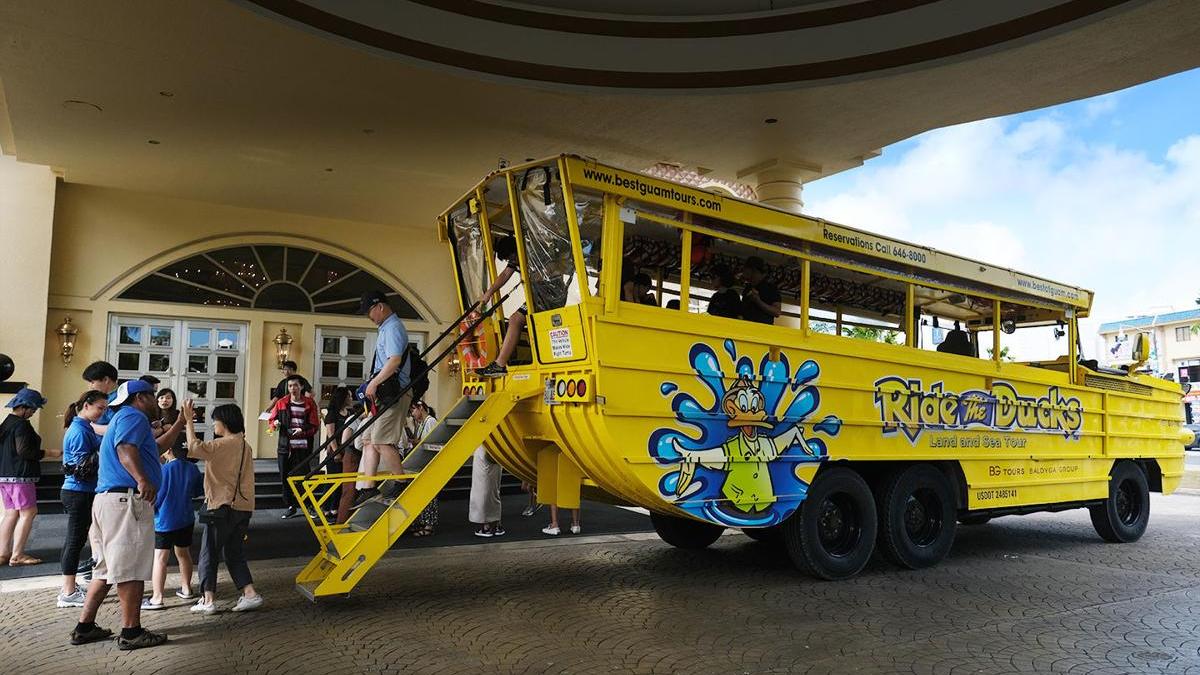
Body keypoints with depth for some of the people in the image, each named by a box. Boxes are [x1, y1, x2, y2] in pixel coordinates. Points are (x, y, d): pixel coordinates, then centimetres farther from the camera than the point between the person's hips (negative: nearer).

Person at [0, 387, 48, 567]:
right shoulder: (21, 425, -14)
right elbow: (23, 450, -20)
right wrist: (46, 453, -11)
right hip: (20, 477, -10)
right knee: (28, 512, -5)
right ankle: (17, 555, -5)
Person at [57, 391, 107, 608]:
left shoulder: (84, 428, 15)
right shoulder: (80, 431, -16)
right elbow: (85, 466, -19)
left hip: (78, 492, 10)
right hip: (79, 493, -10)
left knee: (74, 540, 16)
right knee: (75, 540, -4)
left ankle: (69, 588, 25)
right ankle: (68, 594, 2)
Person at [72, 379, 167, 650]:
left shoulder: (121, 418, 28)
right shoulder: (134, 416, -5)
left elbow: (156, 447, 38)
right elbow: (125, 448, -26)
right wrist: (143, 479, -38)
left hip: (107, 498, 11)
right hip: (127, 499, -11)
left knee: (107, 567, 17)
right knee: (131, 568, -5)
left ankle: (85, 627, 21)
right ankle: (131, 632, -1)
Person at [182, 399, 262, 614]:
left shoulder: (223, 445, -13)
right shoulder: (245, 446, 12)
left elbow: (195, 447, -20)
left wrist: (189, 420, -13)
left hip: (222, 507, -8)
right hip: (243, 507, 8)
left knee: (209, 554, 5)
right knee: (234, 553, 15)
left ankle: (208, 600, 6)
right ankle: (250, 594, 7)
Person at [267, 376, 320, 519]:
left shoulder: (310, 404, 3)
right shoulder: (282, 403, 8)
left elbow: (315, 425, 1)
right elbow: (271, 419, 14)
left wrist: (303, 430, -17)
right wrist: (275, 423, -9)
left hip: (303, 447, -2)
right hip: (285, 446, 3)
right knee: (285, 477, 5)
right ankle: (290, 506, 16)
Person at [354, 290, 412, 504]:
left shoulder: (393, 328, -10)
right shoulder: (387, 328, 22)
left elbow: (395, 360, -23)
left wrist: (374, 383, -18)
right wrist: (373, 385, 19)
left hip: (393, 394, -11)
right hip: (385, 394, 11)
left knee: (381, 441, -14)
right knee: (369, 439, 9)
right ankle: (368, 487, 9)